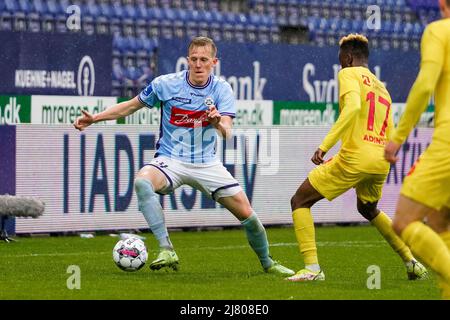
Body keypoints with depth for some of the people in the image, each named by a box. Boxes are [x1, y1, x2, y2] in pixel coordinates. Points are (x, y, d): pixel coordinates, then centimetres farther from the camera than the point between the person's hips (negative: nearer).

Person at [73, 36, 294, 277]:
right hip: (171, 160, -1)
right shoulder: (165, 84, -7)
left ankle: (267, 263, 24)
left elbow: (227, 132, -17)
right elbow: (132, 106, 8)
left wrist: (218, 123, -40)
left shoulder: (222, 90, -5)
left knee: (246, 213, -5)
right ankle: (167, 251, -36)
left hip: (207, 164, 1)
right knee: (142, 181, -35)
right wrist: (94, 118, 2)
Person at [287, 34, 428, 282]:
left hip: (355, 157, -8)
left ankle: (312, 268, -12)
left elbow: (353, 106, -19)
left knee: (300, 201, 3)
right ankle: (412, 263, 27)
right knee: (368, 209, 35)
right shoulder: (382, 88, 25)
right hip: (381, 162, 8)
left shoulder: (349, 74, 2)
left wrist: (325, 145, -23)